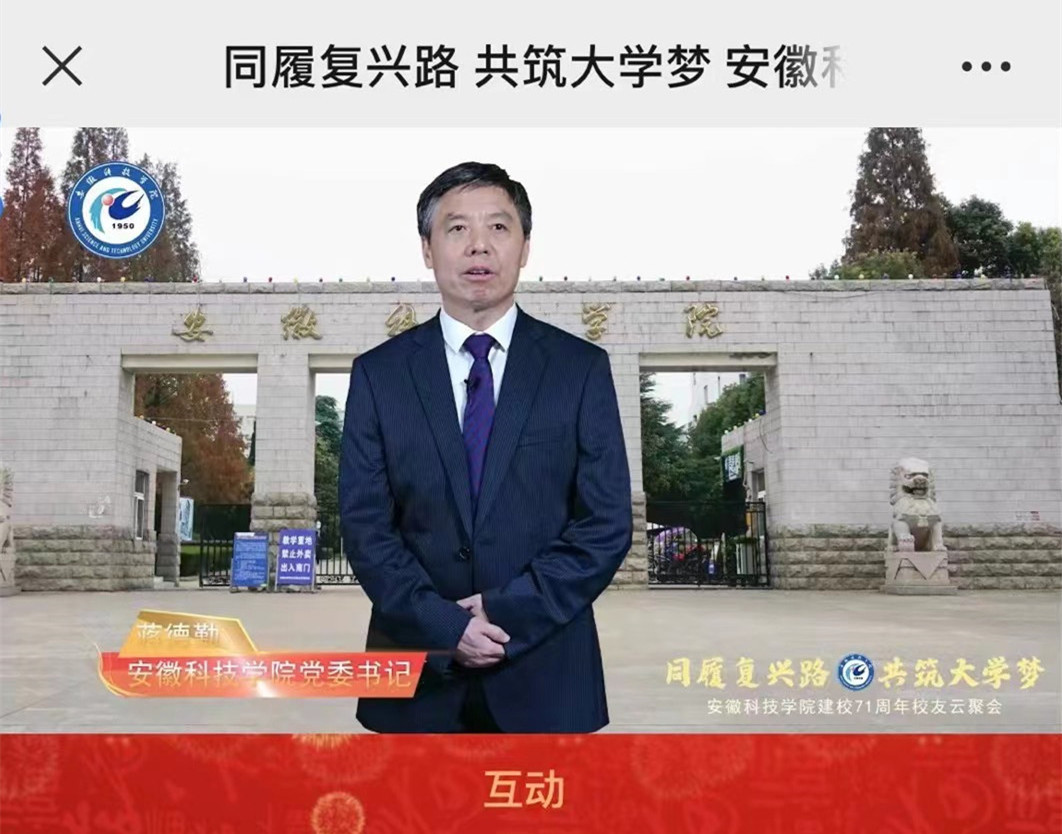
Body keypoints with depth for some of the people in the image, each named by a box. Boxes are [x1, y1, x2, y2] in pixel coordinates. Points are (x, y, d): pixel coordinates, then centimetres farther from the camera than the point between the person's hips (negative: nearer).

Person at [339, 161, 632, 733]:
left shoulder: (582, 368, -1)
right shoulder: (378, 373, 1)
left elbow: (607, 524, -5)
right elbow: (364, 525, -3)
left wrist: (509, 612, -13)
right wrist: (444, 626, -14)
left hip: (545, 671, 0)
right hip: (418, 671, 1)